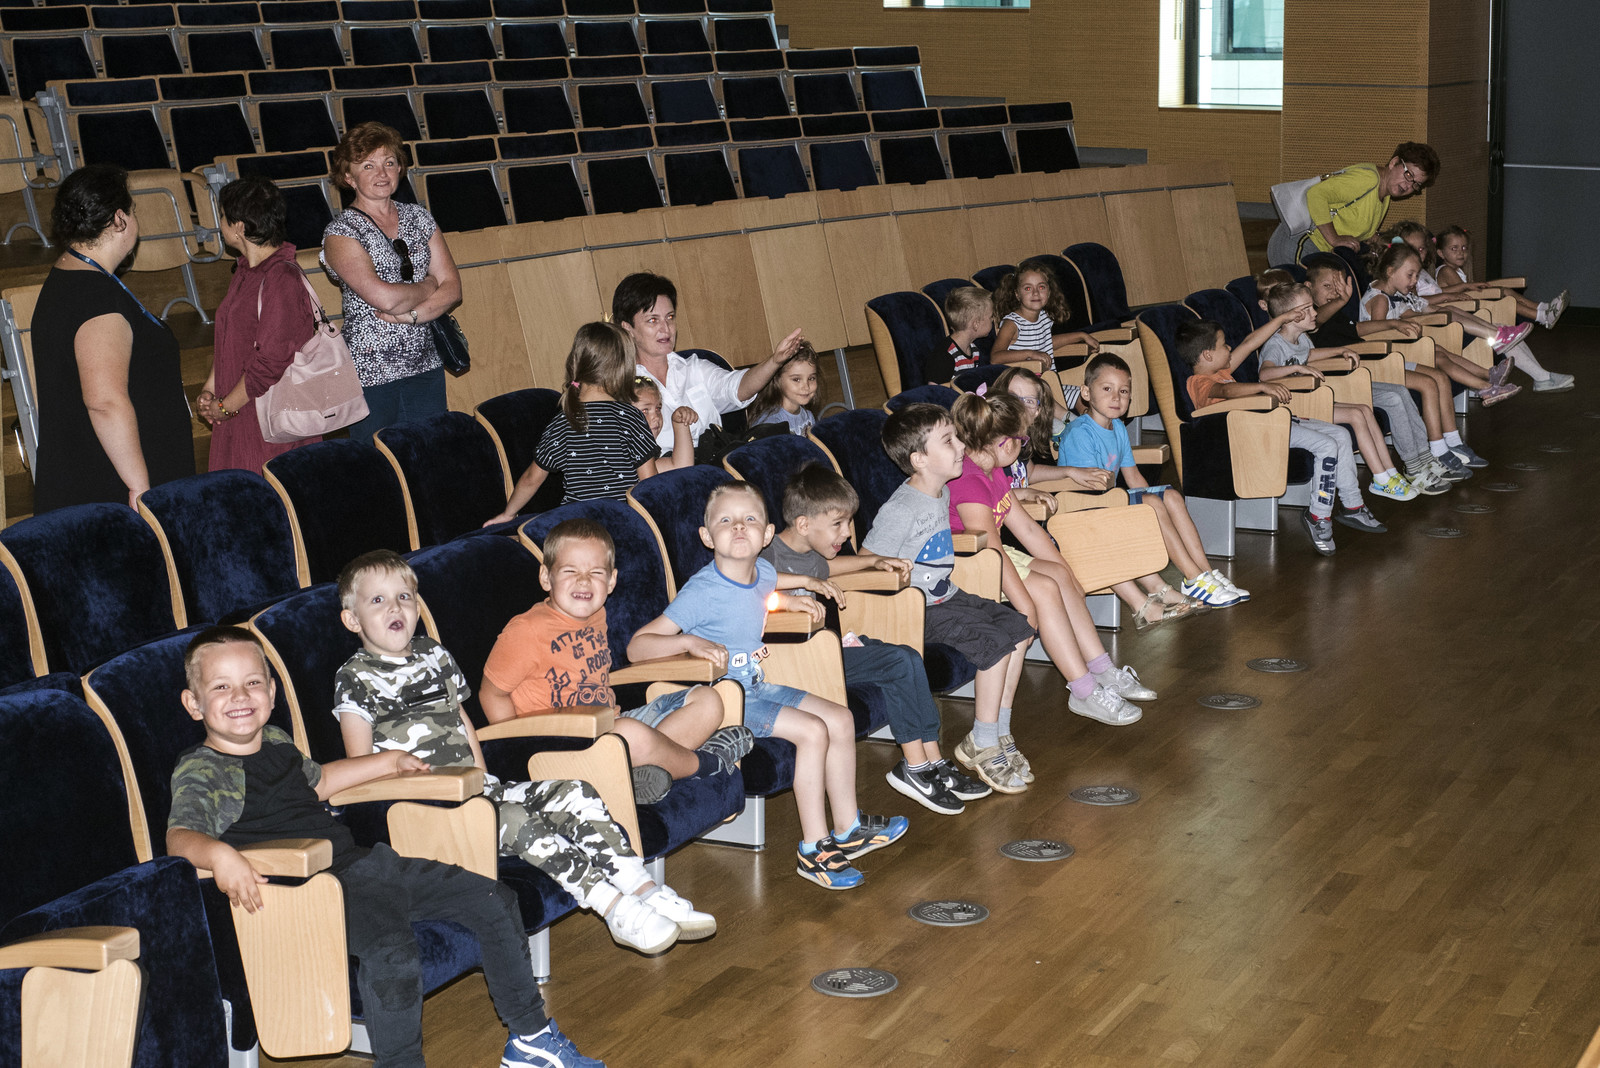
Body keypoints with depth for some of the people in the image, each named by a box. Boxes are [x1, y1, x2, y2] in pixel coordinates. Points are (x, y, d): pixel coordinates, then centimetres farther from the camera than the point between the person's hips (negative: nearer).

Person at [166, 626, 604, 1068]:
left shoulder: (275, 742, 16)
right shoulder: (201, 771, -10)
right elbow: (180, 836, -28)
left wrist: (391, 762, 43)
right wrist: (219, 854, -49)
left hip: (359, 862, 9)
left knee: (495, 903, 7)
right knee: (391, 950, -38)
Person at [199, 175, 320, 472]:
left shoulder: (282, 279, -19)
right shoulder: (245, 270, 12)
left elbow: (272, 359, -22)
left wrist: (225, 407, -13)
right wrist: (209, 388, 7)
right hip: (240, 417, 9)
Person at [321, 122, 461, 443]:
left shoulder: (418, 217, 10)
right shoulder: (340, 232, -8)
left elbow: (452, 288, 4)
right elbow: (385, 297, -20)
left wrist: (410, 314, -12)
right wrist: (428, 286, -2)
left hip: (425, 367, 5)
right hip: (370, 372, -5)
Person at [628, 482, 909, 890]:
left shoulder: (764, 573, -1)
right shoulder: (702, 591, -24)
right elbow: (637, 646, -27)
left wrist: (789, 601, 11)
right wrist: (691, 642, -40)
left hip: (756, 687, 9)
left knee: (840, 719, 6)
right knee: (812, 731, -20)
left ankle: (847, 828, 19)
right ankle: (813, 850, -11)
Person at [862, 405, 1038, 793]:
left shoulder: (942, 493, 6)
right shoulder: (899, 510, -22)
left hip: (948, 596, 9)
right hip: (919, 609, -9)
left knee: (1019, 629, 3)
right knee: (996, 643, -20)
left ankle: (999, 729, 11)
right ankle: (982, 743, -9)